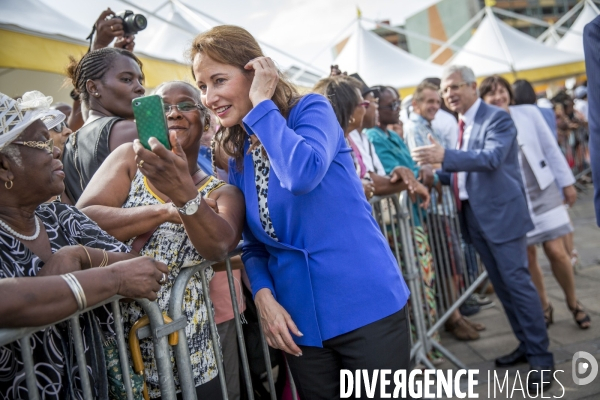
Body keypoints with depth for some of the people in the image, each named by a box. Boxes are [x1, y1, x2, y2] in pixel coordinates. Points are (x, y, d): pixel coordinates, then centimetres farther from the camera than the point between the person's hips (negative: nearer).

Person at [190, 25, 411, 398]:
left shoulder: (312, 109, -8)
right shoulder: (239, 156, 8)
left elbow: (304, 174, -30)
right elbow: (254, 244, 12)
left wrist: (261, 103, -17)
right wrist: (264, 296, -6)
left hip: (366, 305, -5)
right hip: (300, 320, 6)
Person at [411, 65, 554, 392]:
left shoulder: (497, 118, -9)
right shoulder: (459, 125, 12)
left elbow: (492, 157, -26)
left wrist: (445, 156, -35)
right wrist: (436, 175, 3)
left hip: (501, 213, -8)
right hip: (473, 215, 8)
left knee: (516, 282, -6)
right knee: (500, 284, 13)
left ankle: (542, 357, 5)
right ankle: (526, 345, 27)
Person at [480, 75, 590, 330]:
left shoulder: (529, 112, -1)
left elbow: (551, 149, 3)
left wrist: (567, 182, 3)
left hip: (543, 190, 0)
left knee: (556, 251, -3)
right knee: (527, 257, 4)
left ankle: (573, 303, 21)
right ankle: (544, 306, 25)